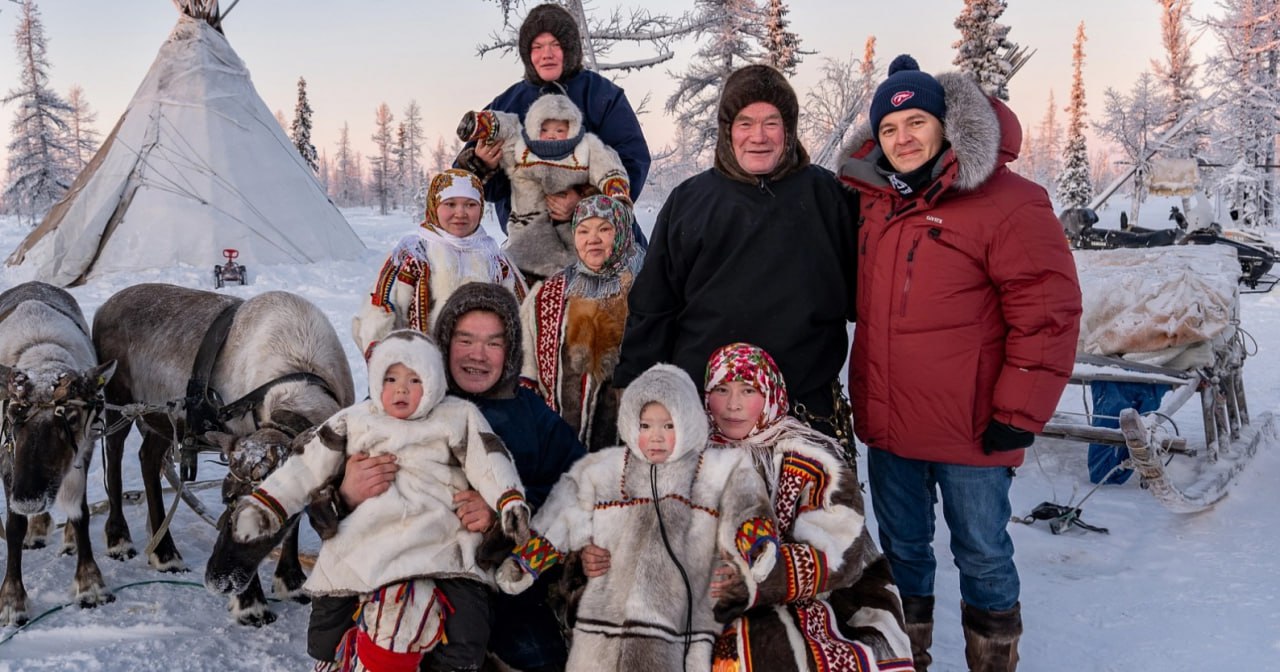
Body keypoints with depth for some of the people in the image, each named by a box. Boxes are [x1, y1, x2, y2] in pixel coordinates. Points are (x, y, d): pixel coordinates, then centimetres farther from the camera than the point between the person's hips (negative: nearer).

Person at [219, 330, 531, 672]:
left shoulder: (459, 417, 15)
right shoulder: (353, 422, 20)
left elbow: (488, 461, 4)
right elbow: (306, 467, 19)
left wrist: (511, 502, -11)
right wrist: (263, 505, 11)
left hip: (439, 545, -1)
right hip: (369, 549, 1)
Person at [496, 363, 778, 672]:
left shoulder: (721, 472, 6)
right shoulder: (603, 469, 13)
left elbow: (743, 508, -8)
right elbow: (561, 521, 16)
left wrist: (757, 546, -28)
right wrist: (524, 561, 12)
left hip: (682, 623, -2)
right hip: (608, 616, 3)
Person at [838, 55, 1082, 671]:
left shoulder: (1008, 203, -13)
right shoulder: (872, 201, 7)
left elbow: (1049, 313, -15)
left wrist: (1019, 412, -15)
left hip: (971, 431, -5)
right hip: (886, 425, 6)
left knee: (982, 556, 11)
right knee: (901, 551, 19)